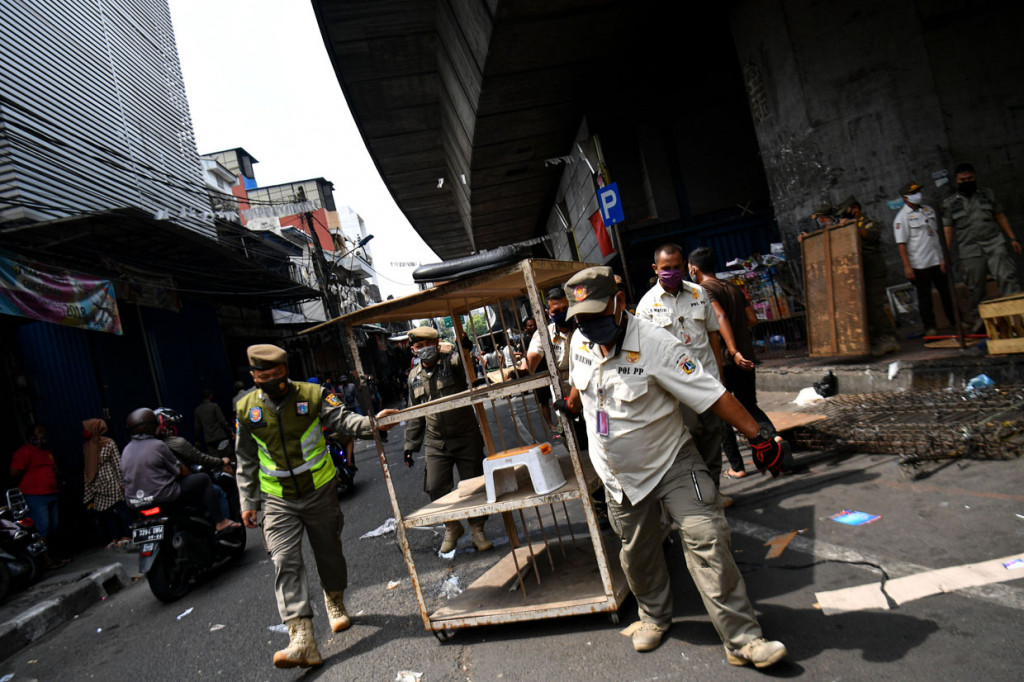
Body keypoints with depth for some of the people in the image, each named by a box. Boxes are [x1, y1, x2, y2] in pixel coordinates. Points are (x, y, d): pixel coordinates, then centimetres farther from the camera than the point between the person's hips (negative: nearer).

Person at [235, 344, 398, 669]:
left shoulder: (313, 395, -8)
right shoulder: (246, 408, -1)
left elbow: (342, 419, -17)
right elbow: (246, 461, 7)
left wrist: (371, 422, -38)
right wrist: (248, 502, 7)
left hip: (319, 492, 0)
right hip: (278, 501, 1)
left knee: (329, 552, 14)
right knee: (286, 562, -11)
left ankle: (335, 603, 42)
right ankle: (302, 640, -13)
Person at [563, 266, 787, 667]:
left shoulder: (655, 345, -24)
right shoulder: (580, 343, -6)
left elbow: (711, 395, -23)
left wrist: (759, 436, -23)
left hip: (673, 464, -4)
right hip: (621, 475, 5)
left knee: (707, 541, -11)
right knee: (637, 553, 17)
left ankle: (742, 640, 1)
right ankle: (654, 616, 42)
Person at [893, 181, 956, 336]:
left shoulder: (929, 210, 12)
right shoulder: (901, 217, -7)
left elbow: (937, 233, 17)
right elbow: (901, 244, -12)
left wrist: (944, 257, 13)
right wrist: (907, 266, -17)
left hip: (937, 260, 5)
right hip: (919, 264, -5)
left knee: (946, 291, 11)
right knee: (924, 296, 1)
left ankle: (956, 321, 22)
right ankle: (930, 327, 9)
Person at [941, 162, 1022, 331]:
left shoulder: (988, 194, 13)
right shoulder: (949, 203, 7)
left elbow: (1000, 216, 16)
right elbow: (947, 230, 4)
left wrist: (1012, 238, 12)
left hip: (994, 243, 1)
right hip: (970, 249, -1)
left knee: (1007, 276, -13)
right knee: (975, 286, 3)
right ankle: (979, 317, 15)